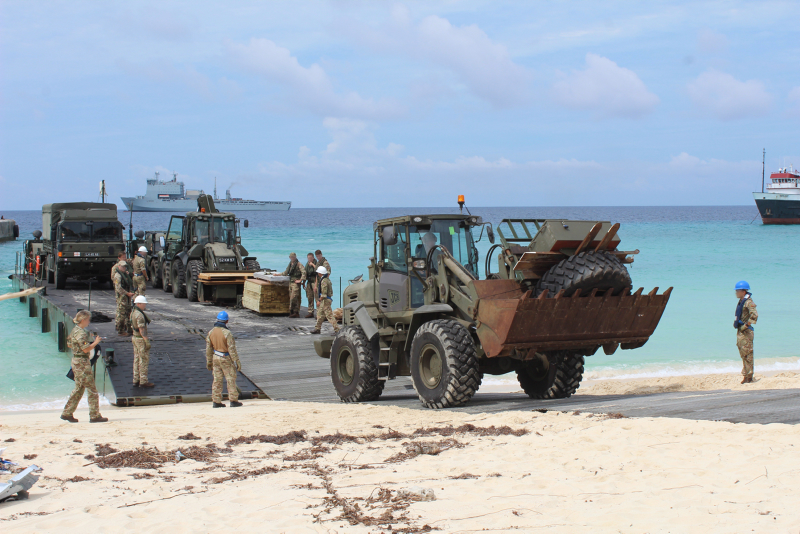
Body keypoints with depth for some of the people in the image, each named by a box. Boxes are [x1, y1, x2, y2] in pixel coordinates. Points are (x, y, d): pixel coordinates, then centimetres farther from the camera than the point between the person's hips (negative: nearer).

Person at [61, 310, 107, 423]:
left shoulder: (74, 331, 12)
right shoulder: (81, 332, -18)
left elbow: (70, 345, 22)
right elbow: (86, 349, -24)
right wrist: (95, 342, -10)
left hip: (76, 361, 10)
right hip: (82, 362, -10)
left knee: (79, 389, 16)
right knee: (92, 389, -4)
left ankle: (67, 413, 18)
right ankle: (95, 416, -1)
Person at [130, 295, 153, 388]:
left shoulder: (133, 312, 10)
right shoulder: (139, 315, -21)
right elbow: (142, 329, -24)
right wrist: (147, 341, -22)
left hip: (135, 337, 10)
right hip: (141, 339, -10)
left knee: (137, 359, 14)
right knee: (144, 360, -3)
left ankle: (136, 381, 19)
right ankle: (143, 382, 1)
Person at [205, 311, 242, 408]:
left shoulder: (211, 332, 1)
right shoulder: (227, 333, -18)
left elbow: (208, 348, 7)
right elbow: (231, 349, -17)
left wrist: (209, 361, 16)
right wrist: (237, 361, -10)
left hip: (215, 357, 6)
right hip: (226, 359, -6)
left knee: (217, 379, 10)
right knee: (231, 379, 3)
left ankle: (216, 401, 11)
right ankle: (233, 400, 5)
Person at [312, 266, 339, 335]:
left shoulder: (324, 281, -18)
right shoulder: (327, 279, 14)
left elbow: (324, 293, -22)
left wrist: (319, 300, -16)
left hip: (325, 300, -11)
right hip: (324, 300, 11)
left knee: (329, 315, -9)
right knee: (320, 314, 17)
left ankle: (336, 329, -10)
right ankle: (317, 328, 25)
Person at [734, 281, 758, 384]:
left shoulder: (748, 302, -14)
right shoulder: (741, 302, 14)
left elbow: (754, 315, -26)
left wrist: (746, 325, -21)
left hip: (746, 332, -10)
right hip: (740, 331, 10)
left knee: (747, 354, -6)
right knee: (743, 354, 13)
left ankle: (749, 376, -3)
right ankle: (746, 375, 19)